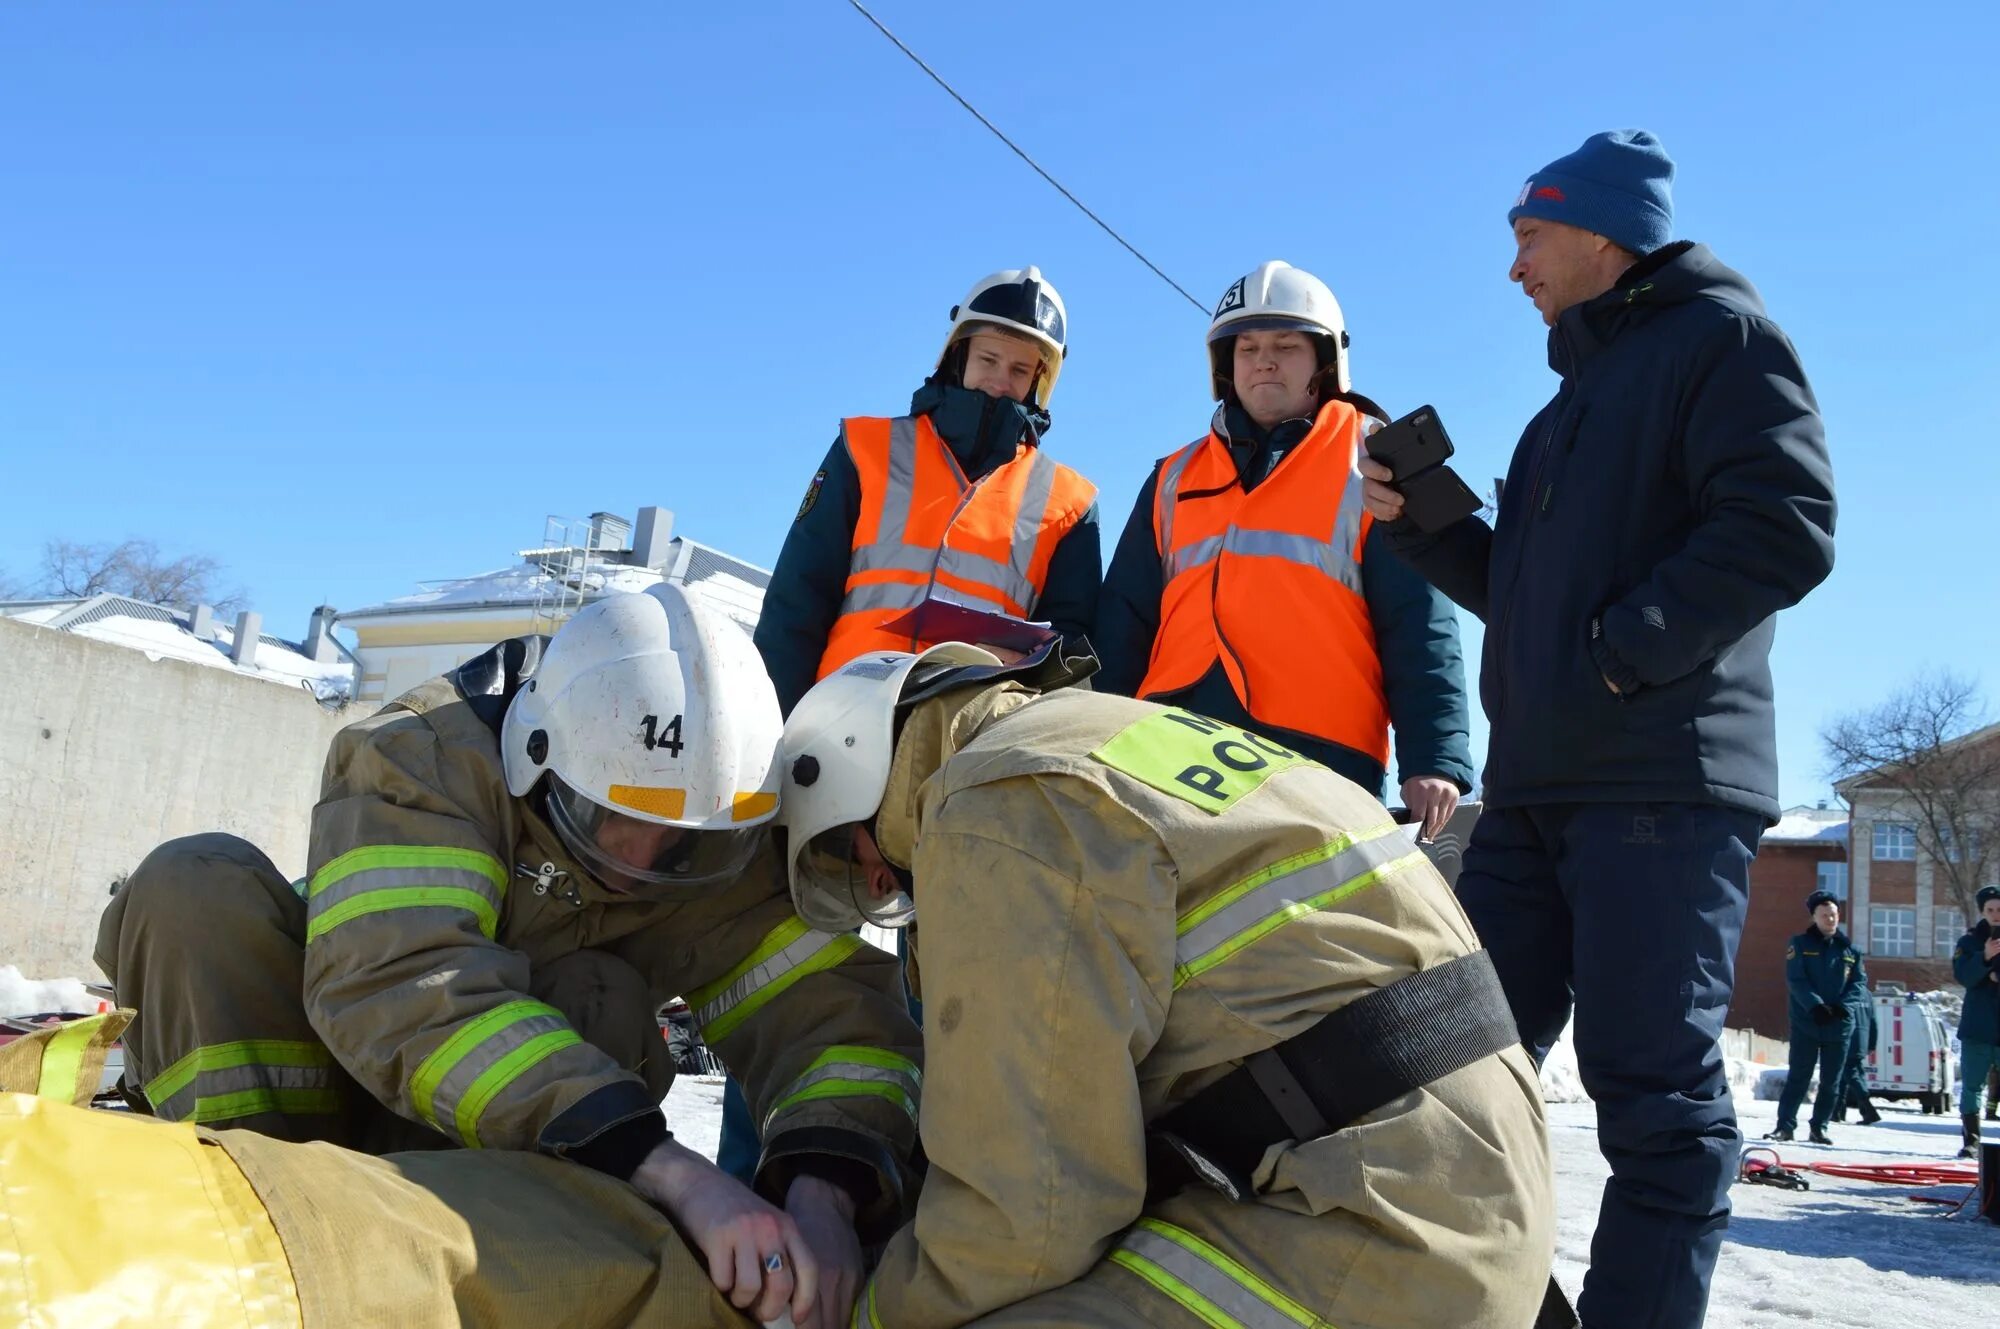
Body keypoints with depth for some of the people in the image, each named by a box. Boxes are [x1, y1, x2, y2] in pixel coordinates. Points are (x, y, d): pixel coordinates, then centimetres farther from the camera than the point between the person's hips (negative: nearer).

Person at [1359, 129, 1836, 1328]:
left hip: (1662, 786, -9)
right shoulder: (1579, 396, 27)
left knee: (1656, 1091, -5)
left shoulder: (1720, 334, 2)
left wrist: (1624, 650, -17)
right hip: (1534, 790, 9)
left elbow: (1786, 527, -13)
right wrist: (1418, 521, 13)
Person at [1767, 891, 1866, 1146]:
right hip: (1806, 1022, -3)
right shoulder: (1800, 944, 2)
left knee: (1832, 1081, 7)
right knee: (1798, 1076, -3)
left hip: (1840, 1025, 3)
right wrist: (1816, 1005, -21)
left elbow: (1860, 982, 3)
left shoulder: (1850, 948, 10)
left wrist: (1842, 1006, -14)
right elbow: (1796, 981, -7)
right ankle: (1785, 1125, 0)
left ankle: (1819, 1127, 16)